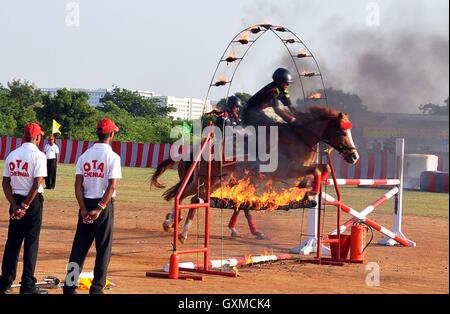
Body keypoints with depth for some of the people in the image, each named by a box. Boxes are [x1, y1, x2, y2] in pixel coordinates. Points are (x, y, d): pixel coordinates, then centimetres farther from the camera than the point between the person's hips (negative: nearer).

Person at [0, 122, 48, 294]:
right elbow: (37, 183, -18)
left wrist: (15, 206, -3)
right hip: (33, 201, -5)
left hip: (16, 200, 5)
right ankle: (27, 286, 0)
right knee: (31, 242, 0)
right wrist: (25, 206, -14)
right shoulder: (38, 155, -10)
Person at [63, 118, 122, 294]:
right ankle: (97, 288, 4)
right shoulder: (113, 157, -8)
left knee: (79, 246, 8)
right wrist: (100, 209, -17)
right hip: (104, 205, -4)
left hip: (86, 204, 4)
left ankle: (69, 285, 5)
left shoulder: (85, 156, 5)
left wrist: (84, 209, -5)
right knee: (103, 247, 4)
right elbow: (112, 186, -17)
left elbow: (78, 184, -1)